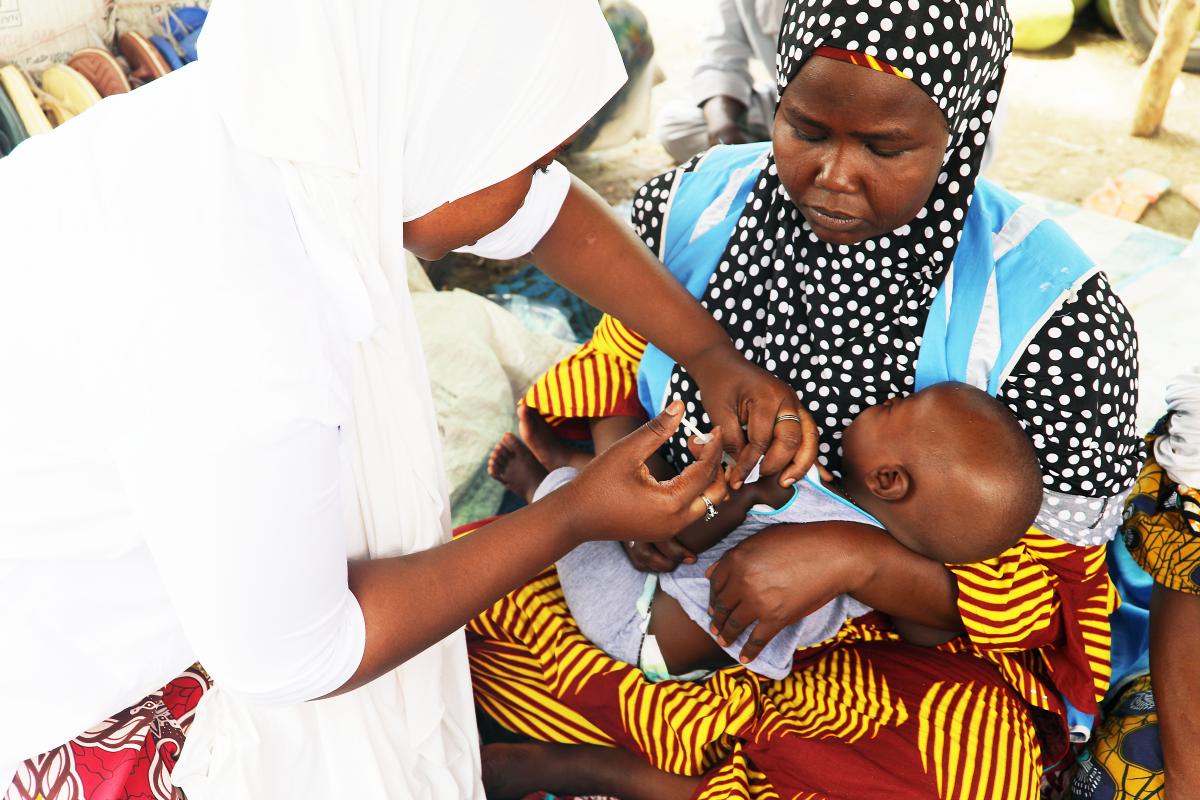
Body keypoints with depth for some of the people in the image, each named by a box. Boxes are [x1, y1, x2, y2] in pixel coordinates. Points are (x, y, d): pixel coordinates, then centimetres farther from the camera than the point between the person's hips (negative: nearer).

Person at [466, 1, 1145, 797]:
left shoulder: (1051, 315, -21)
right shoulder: (696, 206, -10)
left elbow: (1041, 590, -14)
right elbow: (614, 365, 6)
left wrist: (852, 555, -31)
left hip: (906, 629, -2)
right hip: (680, 564, 3)